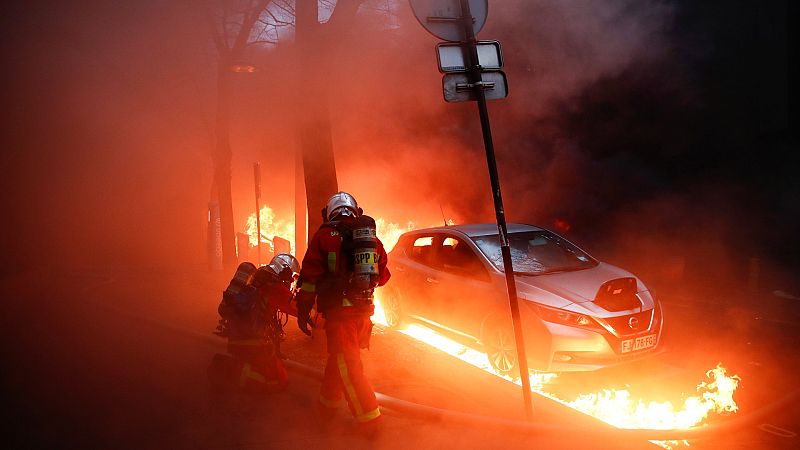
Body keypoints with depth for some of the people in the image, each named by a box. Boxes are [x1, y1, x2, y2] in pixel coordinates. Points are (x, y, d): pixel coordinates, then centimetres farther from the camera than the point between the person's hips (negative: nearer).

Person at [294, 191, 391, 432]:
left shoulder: (325, 235, -4)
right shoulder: (371, 237, 10)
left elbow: (309, 277, -6)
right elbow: (382, 276, 17)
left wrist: (303, 311, 0)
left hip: (338, 310, -6)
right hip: (364, 310, 6)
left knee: (347, 366, -2)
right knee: (339, 358, 21)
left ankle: (369, 419, -5)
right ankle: (327, 405, 34)